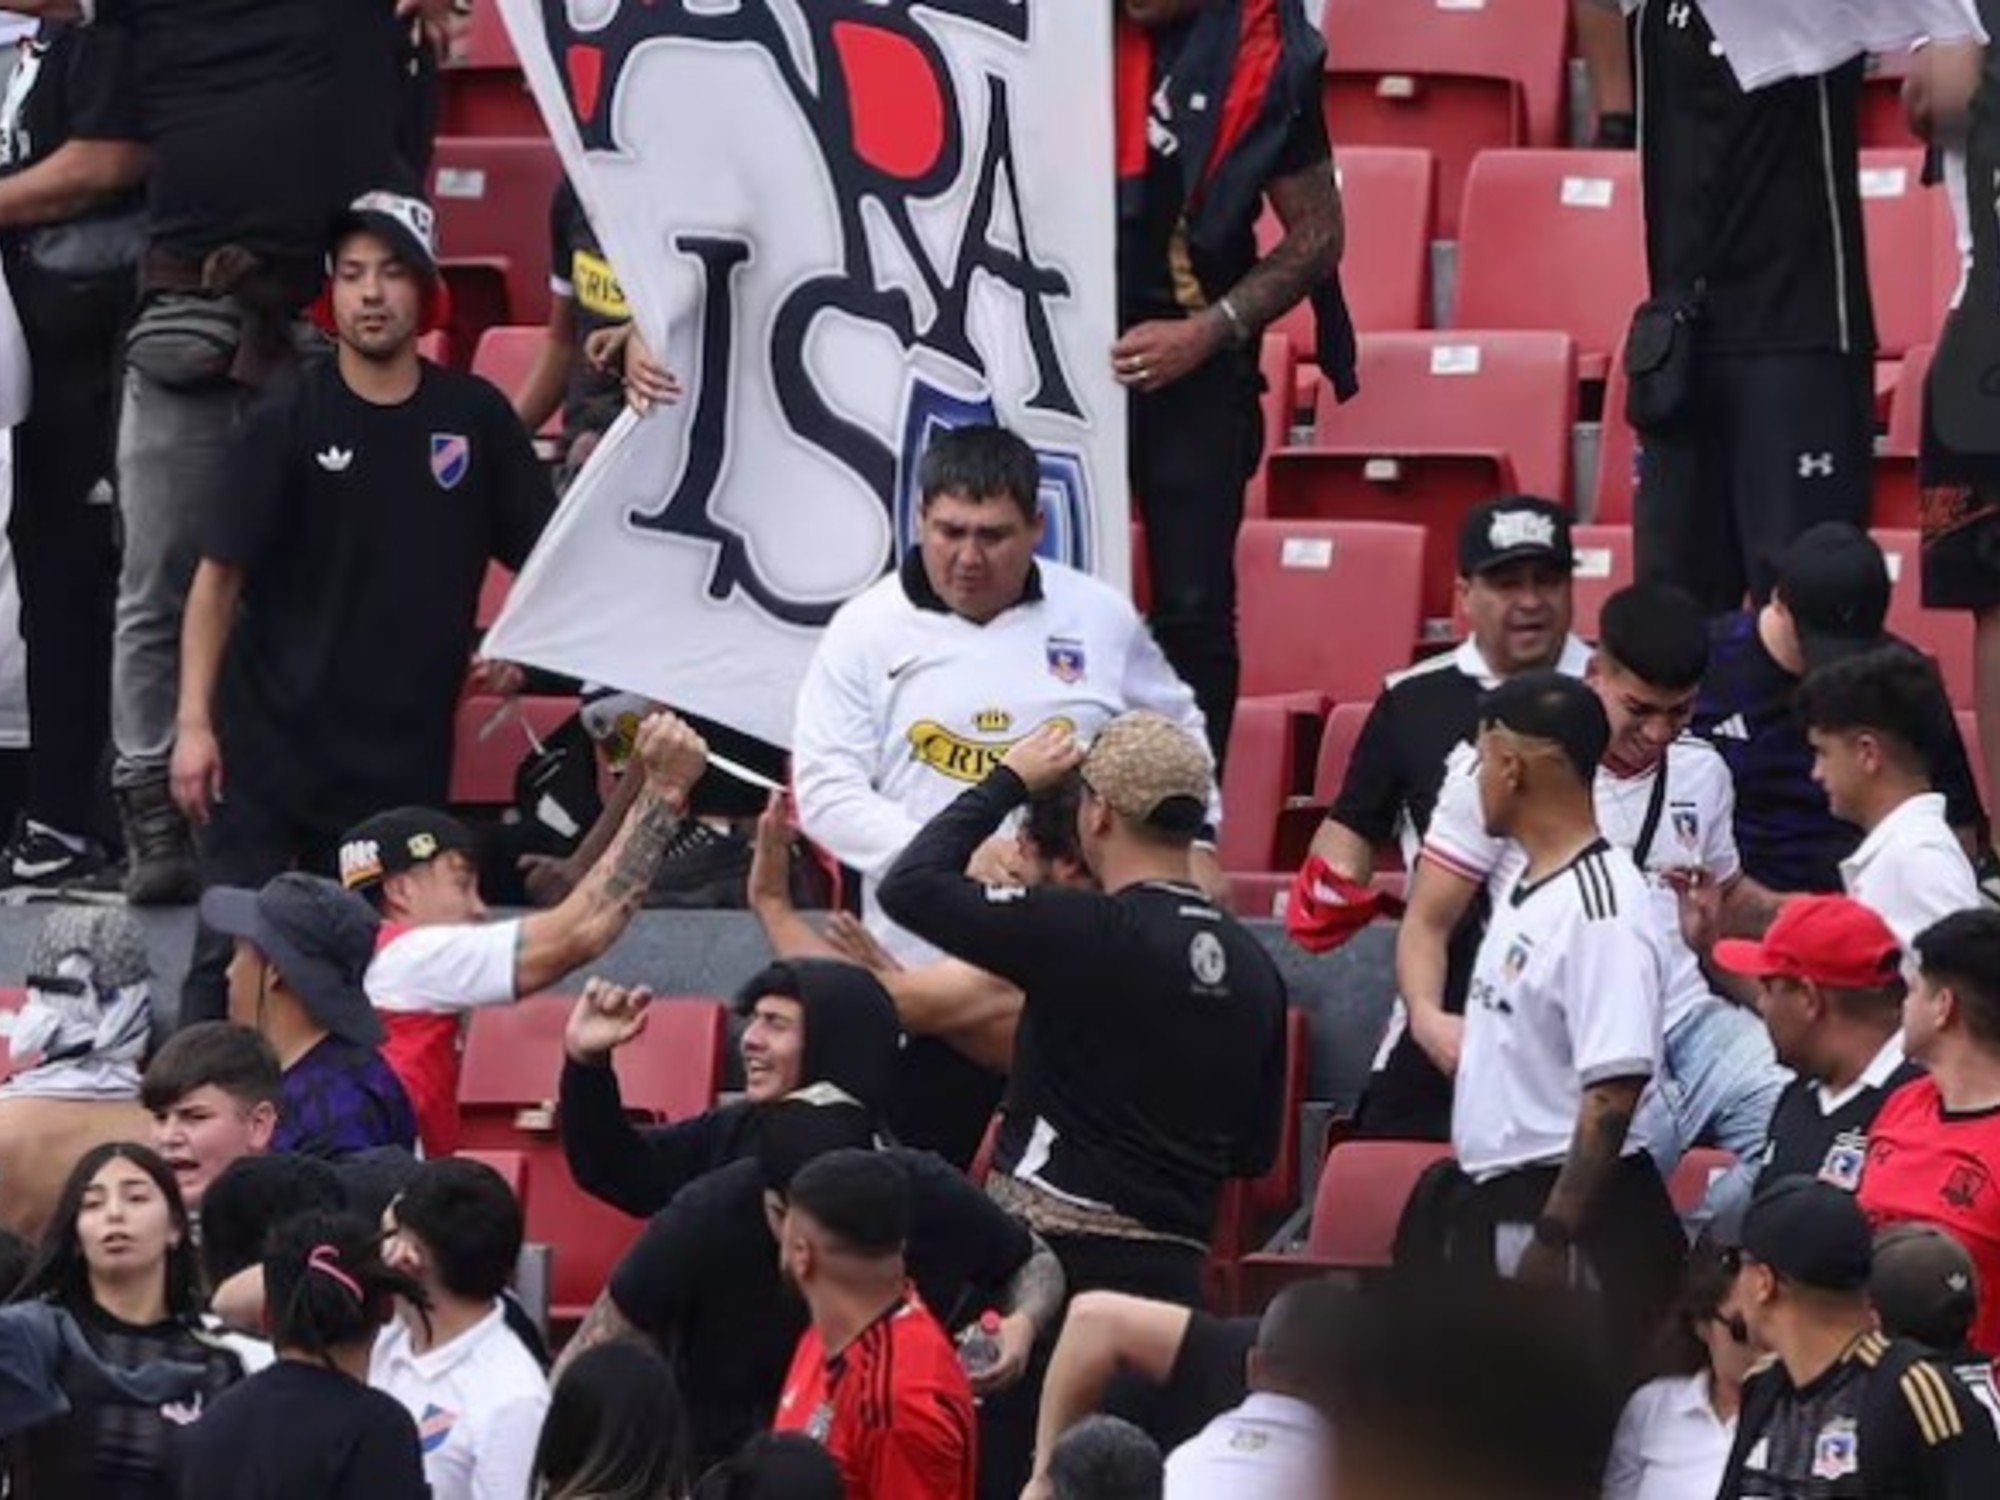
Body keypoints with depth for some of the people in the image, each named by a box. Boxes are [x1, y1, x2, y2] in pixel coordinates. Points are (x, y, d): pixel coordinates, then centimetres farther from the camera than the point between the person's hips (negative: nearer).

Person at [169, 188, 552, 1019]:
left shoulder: (474, 418, 4)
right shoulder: (286, 425, -4)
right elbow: (218, 578, -4)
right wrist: (194, 723, -10)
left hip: (406, 754, 2)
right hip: (271, 742, -2)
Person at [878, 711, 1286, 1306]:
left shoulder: (1091, 934, -11)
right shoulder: (1254, 967, 9)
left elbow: (910, 886, -9)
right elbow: (1254, 1152, 15)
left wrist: (1007, 783, 3)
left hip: (1059, 1254, -6)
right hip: (1175, 1272, 6)